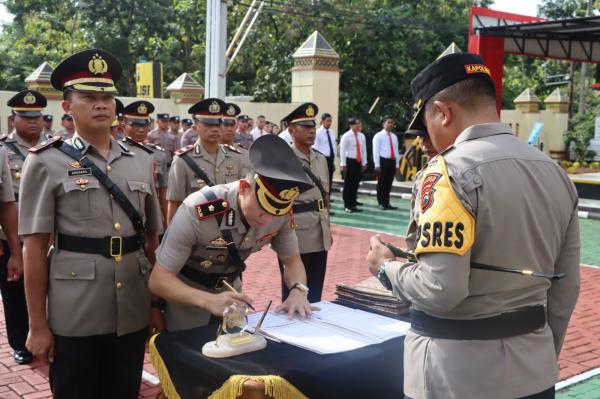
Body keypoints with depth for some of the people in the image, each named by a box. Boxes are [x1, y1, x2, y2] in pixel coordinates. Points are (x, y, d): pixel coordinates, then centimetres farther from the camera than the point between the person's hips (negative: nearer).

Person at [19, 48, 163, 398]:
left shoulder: (142, 162, 8)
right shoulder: (47, 163, -3)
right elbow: (35, 248, -5)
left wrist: (160, 302, 9)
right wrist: (38, 324, -6)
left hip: (135, 314, 4)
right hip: (74, 317, -3)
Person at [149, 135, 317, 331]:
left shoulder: (281, 212, -21)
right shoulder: (198, 212, -36)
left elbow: (292, 260, -6)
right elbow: (159, 280, -31)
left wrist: (298, 290, -28)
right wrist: (208, 300, -48)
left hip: (229, 290, 4)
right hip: (186, 295, -4)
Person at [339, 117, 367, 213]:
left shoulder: (362, 136, 9)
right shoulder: (346, 136, -10)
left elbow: (364, 150, 14)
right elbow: (342, 150, -11)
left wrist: (364, 163, 13)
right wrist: (343, 164, -15)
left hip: (358, 162, 6)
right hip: (350, 161, -6)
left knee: (356, 183, 11)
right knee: (348, 184, 0)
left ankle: (353, 204, 21)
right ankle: (347, 206, 8)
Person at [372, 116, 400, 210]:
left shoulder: (394, 137, 15)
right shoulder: (378, 136, -2)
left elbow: (396, 151, 16)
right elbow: (376, 151, -7)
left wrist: (397, 164, 10)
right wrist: (377, 164, -14)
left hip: (392, 161, 5)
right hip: (383, 161, -5)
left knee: (389, 183, 9)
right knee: (381, 183, 0)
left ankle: (387, 203, 17)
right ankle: (381, 203, 8)